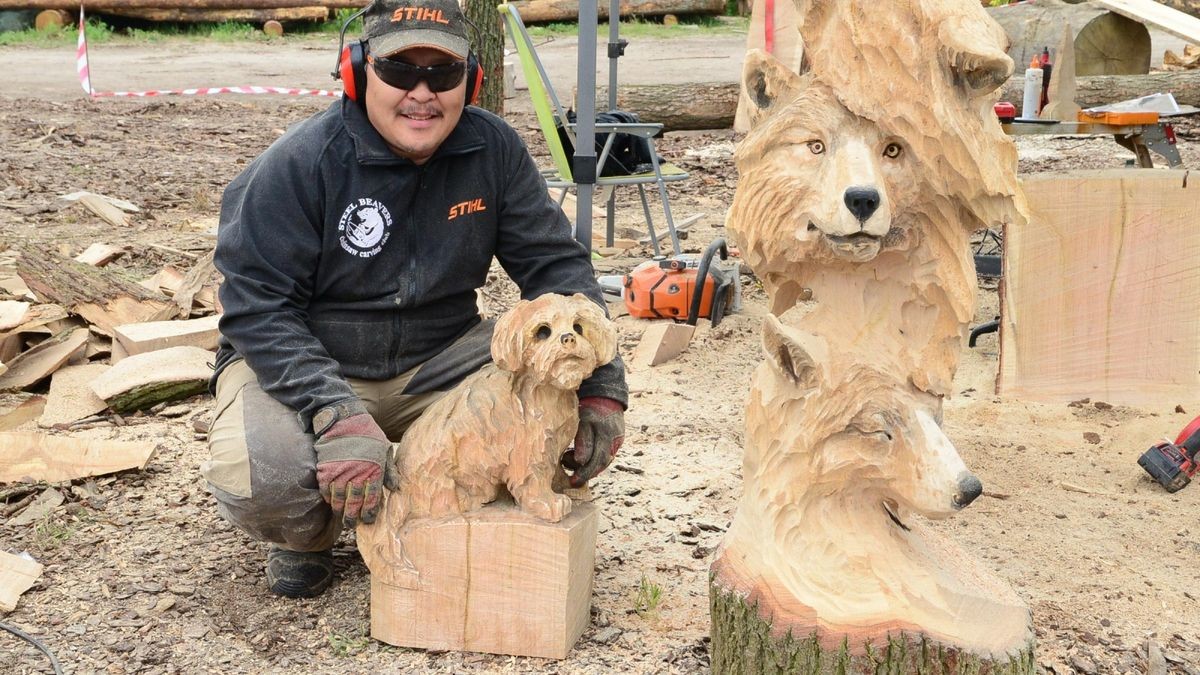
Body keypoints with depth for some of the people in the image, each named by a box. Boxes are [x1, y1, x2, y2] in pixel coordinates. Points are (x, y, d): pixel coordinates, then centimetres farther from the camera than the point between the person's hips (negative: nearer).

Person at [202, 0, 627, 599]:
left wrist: (600, 387, -20)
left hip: (438, 361, 4)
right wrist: (337, 414, -36)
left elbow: (555, 264, -6)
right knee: (258, 477, -33)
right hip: (301, 366, -3)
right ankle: (311, 533, 8)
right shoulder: (300, 163, -18)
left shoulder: (493, 149, -6)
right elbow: (258, 306, -21)